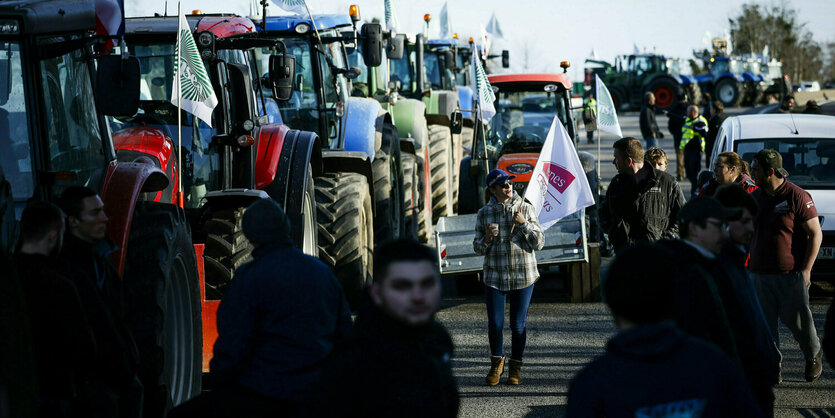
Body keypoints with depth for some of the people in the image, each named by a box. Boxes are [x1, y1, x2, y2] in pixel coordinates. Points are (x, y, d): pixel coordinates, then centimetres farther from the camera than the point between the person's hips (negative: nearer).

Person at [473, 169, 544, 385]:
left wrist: (524, 224, -16)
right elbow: (478, 249, 10)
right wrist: (486, 239, -12)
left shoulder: (526, 209, 1)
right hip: (495, 277, 1)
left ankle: (516, 367, 20)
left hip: (523, 277, -1)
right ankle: (497, 362, 23)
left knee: (518, 325, 2)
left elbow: (539, 243, -2)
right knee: (495, 324, -2)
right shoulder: (484, 213, 4)